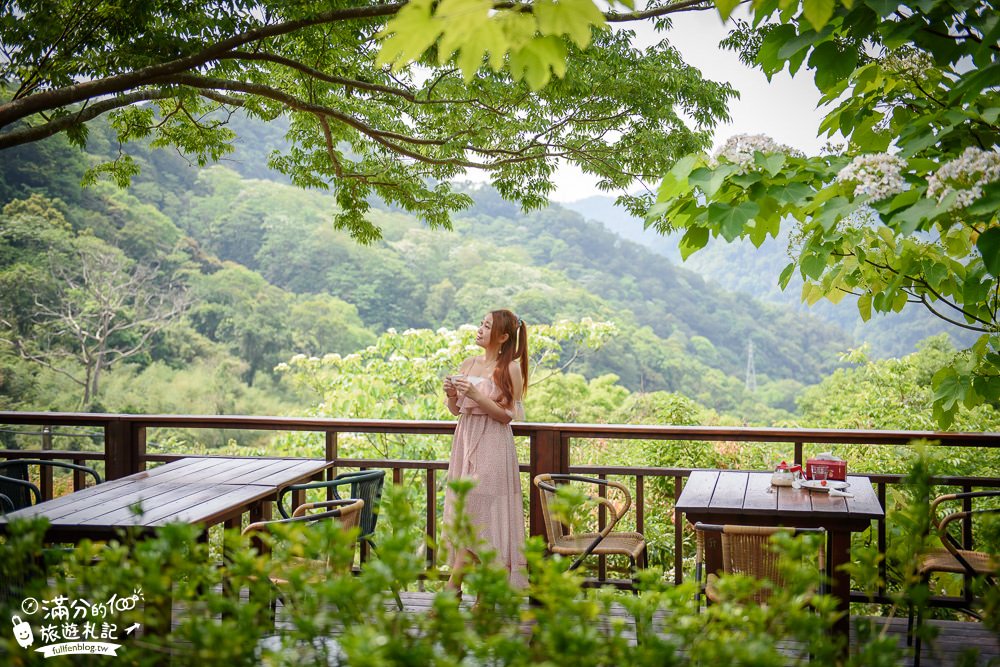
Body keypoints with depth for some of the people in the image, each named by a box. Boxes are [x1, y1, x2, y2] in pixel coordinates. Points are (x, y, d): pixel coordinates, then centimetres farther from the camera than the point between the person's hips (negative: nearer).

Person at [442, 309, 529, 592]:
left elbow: (506, 415, -10)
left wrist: (476, 395, -19)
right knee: (464, 514, 5)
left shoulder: (510, 369, -6)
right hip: (465, 441, 6)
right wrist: (451, 394, -5)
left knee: (479, 512, -6)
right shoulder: (468, 364, 11)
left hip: (492, 445, -6)